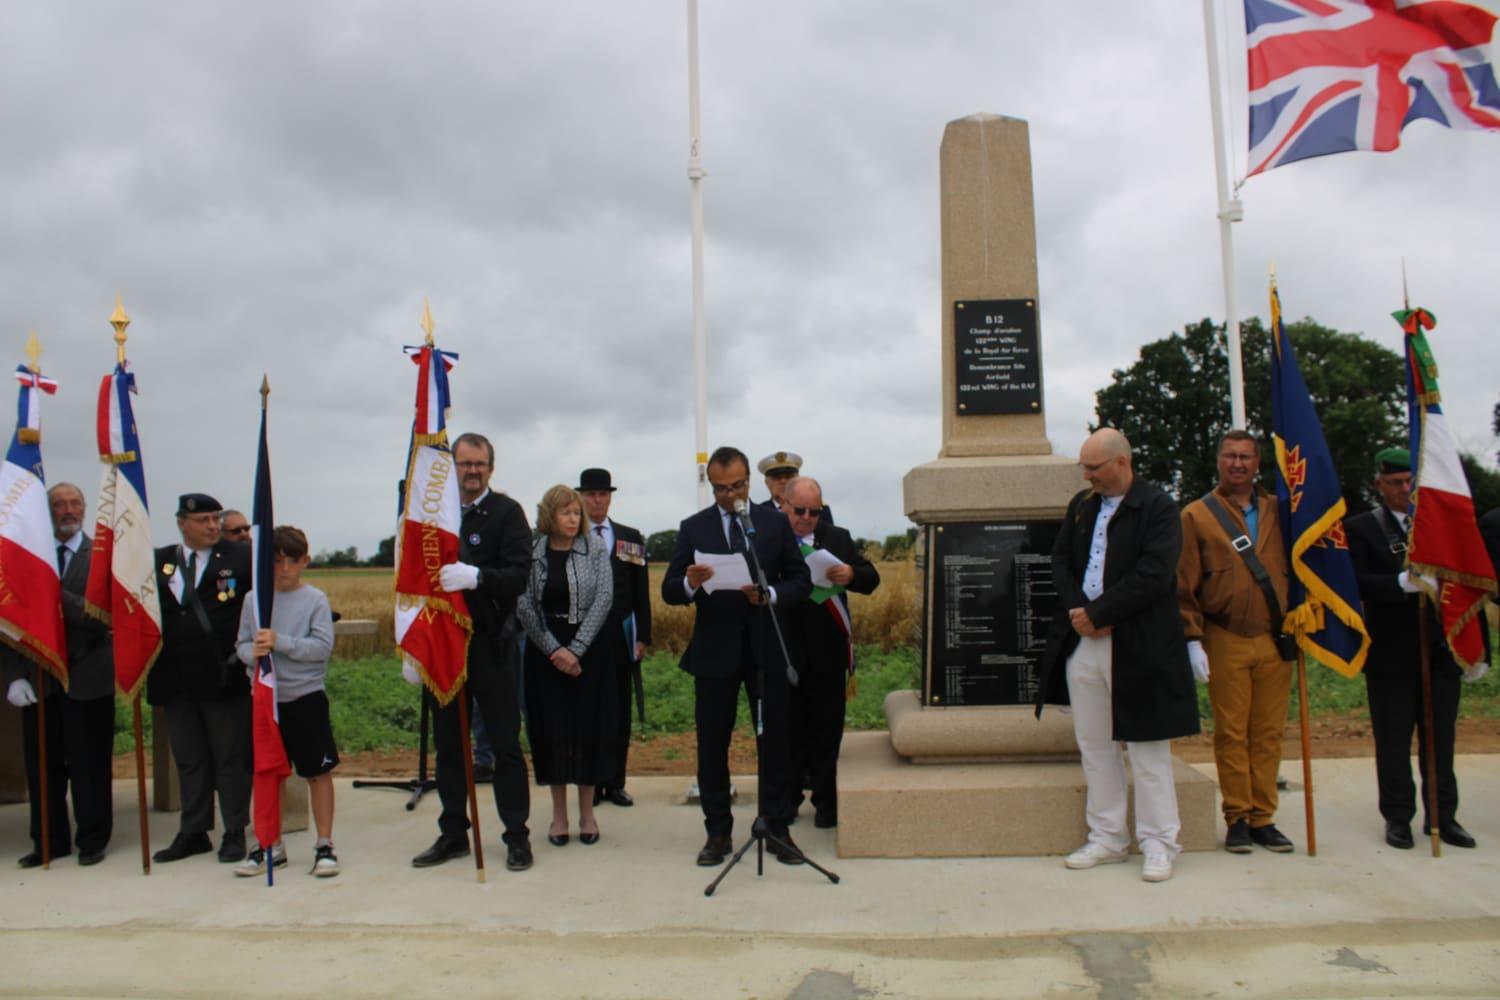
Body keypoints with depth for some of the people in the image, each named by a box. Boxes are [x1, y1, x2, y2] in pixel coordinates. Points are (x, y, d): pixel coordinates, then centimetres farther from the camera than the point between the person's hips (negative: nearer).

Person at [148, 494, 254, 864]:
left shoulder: (240, 557, -2)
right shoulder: (158, 562, 8)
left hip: (224, 677, -3)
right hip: (176, 679, 4)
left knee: (231, 758, 5)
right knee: (189, 760, 13)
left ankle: (235, 833, 16)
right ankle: (193, 833, 25)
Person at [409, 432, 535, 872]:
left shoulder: (506, 512, -4)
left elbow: (518, 576, -14)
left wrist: (475, 576, -32)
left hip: (491, 646, -4)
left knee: (506, 744, 3)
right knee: (448, 745, 12)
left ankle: (516, 836, 13)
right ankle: (453, 834, 25)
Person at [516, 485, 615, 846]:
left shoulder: (595, 548, -1)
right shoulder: (531, 551, -1)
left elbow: (603, 599, -7)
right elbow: (523, 606, -4)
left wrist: (576, 649, -12)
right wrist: (554, 649, -11)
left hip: (589, 649, 0)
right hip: (544, 650, 0)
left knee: (589, 728, 3)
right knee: (551, 730, 4)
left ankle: (587, 812, 17)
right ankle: (559, 813, 17)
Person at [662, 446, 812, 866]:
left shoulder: (776, 523, 4)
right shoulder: (693, 528, 3)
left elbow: (801, 580, 1)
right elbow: (669, 590, -2)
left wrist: (770, 594, -19)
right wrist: (690, 584, -25)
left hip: (766, 647, 0)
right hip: (714, 650, 0)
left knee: (775, 742, 5)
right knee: (712, 746, 6)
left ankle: (778, 828, 18)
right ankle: (718, 832, 19)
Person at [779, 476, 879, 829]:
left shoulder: (838, 539, 7)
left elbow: (872, 578, 4)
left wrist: (852, 575, -17)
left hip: (828, 654, 2)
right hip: (784, 653, -1)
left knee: (827, 731, 9)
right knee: (789, 730, 11)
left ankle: (825, 800, 21)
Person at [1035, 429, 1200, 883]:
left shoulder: (1158, 508, -7)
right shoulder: (1081, 505, 13)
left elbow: (1153, 575, -16)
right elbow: (1060, 561, 11)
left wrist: (1097, 613, -15)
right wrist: (1078, 613, -6)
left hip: (1137, 648, -6)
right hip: (1081, 642, 6)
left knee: (1146, 747, 3)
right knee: (1094, 745, 11)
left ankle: (1158, 844, 15)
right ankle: (1107, 839, 23)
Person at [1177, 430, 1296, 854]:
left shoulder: (1278, 512, 10)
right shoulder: (1197, 515, 2)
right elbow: (1184, 586, 0)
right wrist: (1193, 640, -6)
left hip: (1275, 641, 3)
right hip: (1225, 643, -3)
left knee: (1269, 733, 7)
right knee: (1231, 734, 2)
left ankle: (1263, 818, 17)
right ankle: (1237, 819, 12)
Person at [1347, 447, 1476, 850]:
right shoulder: (1360, 528, -1)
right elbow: (1359, 584, -12)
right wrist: (1402, 583, -28)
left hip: (1440, 650, 4)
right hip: (1391, 654, -3)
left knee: (1440, 737, 11)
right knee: (1393, 740, 5)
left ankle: (1442, 816, 22)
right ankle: (1398, 817, 15)